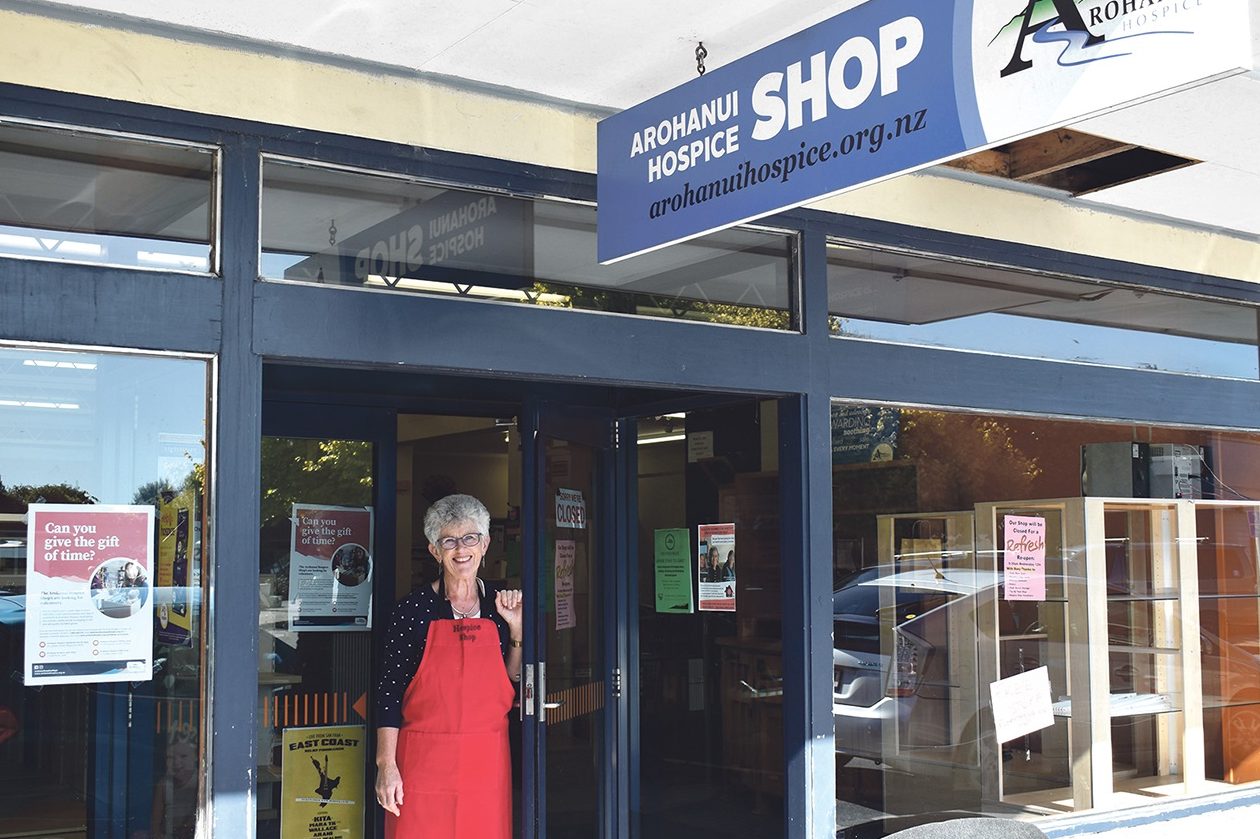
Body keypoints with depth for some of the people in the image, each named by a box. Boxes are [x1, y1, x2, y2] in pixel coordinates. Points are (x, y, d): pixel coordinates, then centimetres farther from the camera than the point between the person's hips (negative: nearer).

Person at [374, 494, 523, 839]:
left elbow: (515, 687, 10)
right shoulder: (413, 608, -3)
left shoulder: (500, 606, 7)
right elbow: (389, 691, -3)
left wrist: (516, 629, 0)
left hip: (487, 764, 3)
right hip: (424, 762, -3)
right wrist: (386, 764, -9)